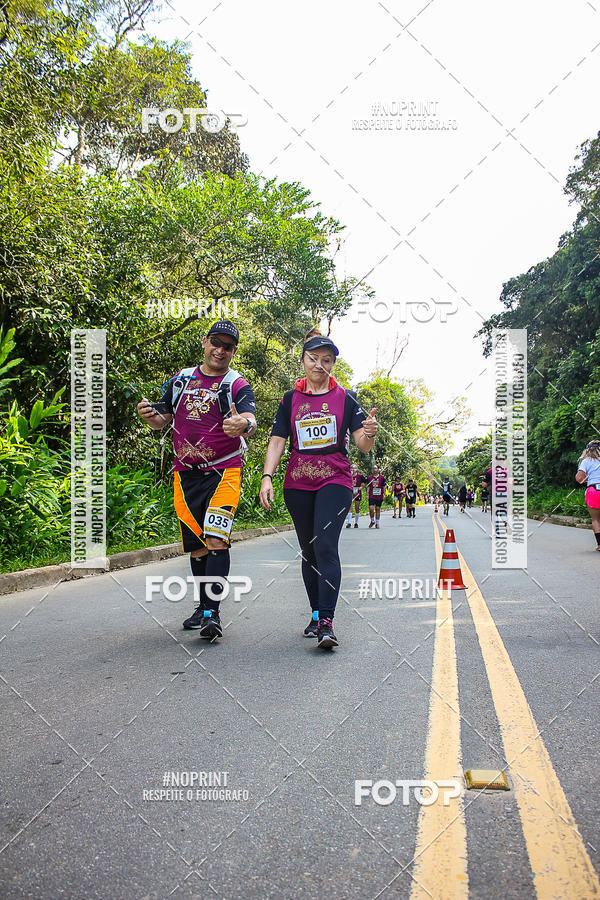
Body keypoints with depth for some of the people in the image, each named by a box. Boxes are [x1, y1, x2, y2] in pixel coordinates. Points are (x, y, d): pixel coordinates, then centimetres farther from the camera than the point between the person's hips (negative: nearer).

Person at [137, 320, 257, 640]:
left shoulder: (238, 385, -4)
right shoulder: (181, 379, 10)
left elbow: (250, 419, -22)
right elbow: (162, 419, 16)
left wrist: (244, 424, -47)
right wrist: (149, 415, -8)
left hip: (224, 472, -4)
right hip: (185, 474, 4)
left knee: (216, 541, -16)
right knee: (196, 545, 10)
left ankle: (212, 613, -12)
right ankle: (202, 606, 25)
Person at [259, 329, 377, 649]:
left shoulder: (344, 397, 4)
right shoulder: (291, 399, 9)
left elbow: (362, 445, 0)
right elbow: (277, 441, 5)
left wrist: (369, 433, -24)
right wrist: (267, 477, -9)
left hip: (335, 481, -3)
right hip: (298, 484, 3)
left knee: (325, 546, -17)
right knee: (308, 551, 9)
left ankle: (327, 623, -19)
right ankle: (316, 614, 21)